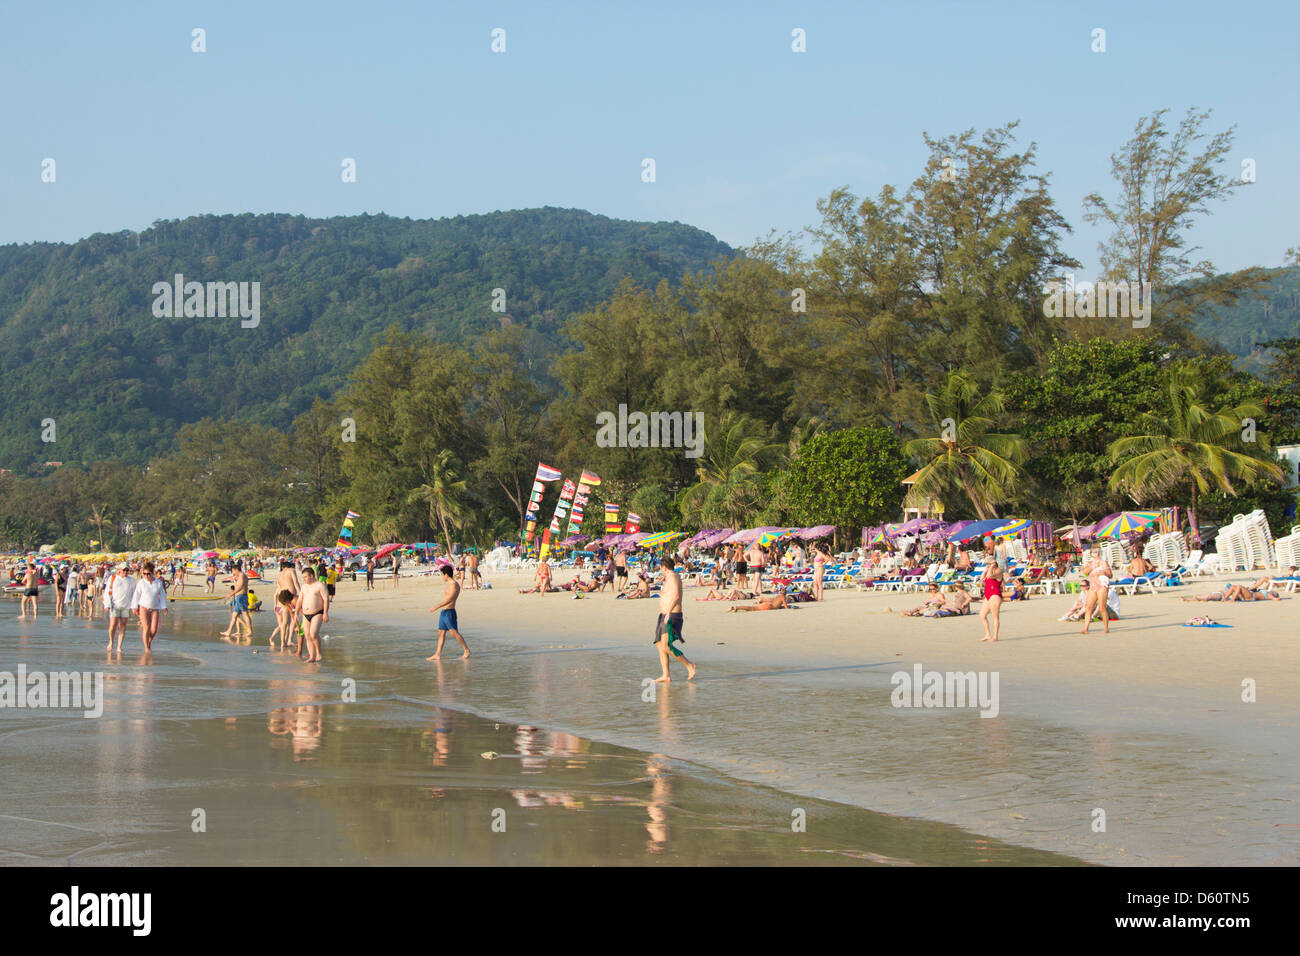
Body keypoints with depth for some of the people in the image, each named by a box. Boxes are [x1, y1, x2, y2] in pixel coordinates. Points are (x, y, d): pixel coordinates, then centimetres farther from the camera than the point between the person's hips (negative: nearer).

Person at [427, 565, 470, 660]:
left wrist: (436, 606, -22)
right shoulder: (449, 584, 14)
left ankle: (467, 651, -2)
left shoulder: (454, 585, -16)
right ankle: (437, 654, 9)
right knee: (441, 633, 8)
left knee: (454, 632, -10)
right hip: (443, 612, 10)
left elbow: (448, 600, -22)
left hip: (449, 612, -10)